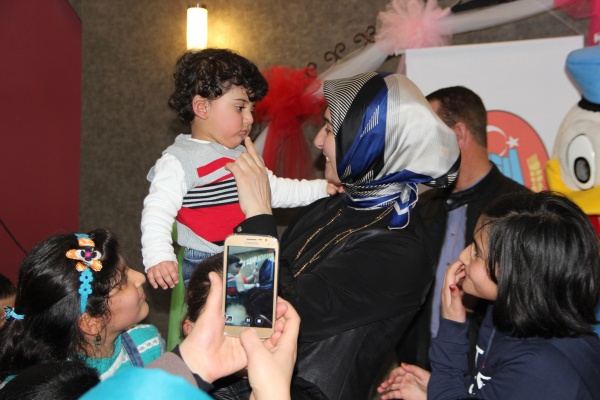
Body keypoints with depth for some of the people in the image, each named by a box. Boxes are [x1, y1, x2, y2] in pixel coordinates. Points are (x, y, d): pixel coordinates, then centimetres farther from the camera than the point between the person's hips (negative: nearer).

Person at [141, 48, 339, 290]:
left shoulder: (243, 156, 16)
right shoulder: (180, 160, -11)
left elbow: (274, 189, 27)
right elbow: (158, 210, -20)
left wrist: (322, 188, 19)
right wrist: (158, 256, -36)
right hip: (204, 268, -7)